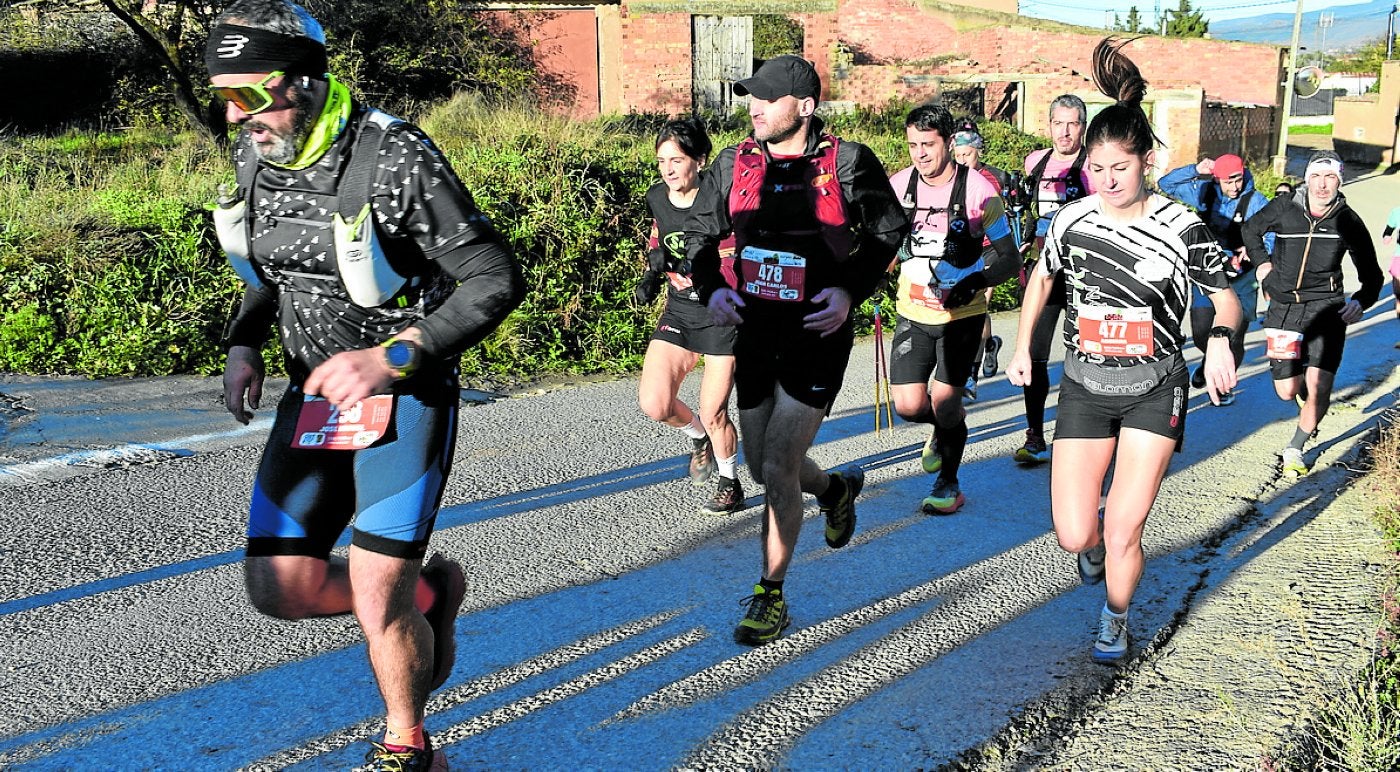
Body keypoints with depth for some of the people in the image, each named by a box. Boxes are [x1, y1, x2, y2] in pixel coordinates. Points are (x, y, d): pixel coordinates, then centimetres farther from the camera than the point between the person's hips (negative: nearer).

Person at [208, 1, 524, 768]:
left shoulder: (395, 158, -21)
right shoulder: (254, 154, 0)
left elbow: (496, 280, -20)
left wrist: (392, 356, -29)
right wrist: (243, 346, 0)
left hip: (405, 393, -6)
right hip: (313, 394, 7)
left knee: (377, 602, -10)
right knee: (279, 588, 0)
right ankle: (430, 592, 26)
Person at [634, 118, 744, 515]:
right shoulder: (657, 197, 0)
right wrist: (652, 272, 2)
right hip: (679, 311, 5)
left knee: (713, 413, -3)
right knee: (654, 404, -7)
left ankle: (729, 484, 24)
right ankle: (698, 436, 27)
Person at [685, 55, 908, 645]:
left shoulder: (847, 163, -10)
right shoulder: (735, 165, 0)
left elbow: (889, 231, 1)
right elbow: (701, 233, 12)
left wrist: (851, 290, -13)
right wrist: (712, 289, -6)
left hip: (818, 337, -5)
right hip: (754, 332, 5)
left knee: (778, 469, -9)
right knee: (762, 468, 15)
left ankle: (771, 597, 8)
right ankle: (837, 488, 48)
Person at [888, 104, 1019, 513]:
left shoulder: (978, 190, -12)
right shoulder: (898, 186, -3)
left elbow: (1009, 257, -8)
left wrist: (975, 281, -25)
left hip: (962, 314, -3)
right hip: (913, 311, 3)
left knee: (944, 398, -8)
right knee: (908, 405, -4)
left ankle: (948, 485, 16)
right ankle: (947, 424, 33)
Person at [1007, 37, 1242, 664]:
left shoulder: (1182, 228, -12)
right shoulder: (1072, 219, -4)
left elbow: (1226, 297, -2)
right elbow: (1040, 279, 15)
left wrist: (1221, 338, -24)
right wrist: (1023, 348, 9)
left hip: (1153, 392, -2)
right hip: (1084, 388, 2)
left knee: (1123, 533, -6)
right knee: (1075, 536, -1)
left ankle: (1115, 621, 24)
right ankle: (1095, 538, 39)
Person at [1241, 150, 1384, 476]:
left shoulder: (1348, 221, -4)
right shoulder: (1285, 207, -3)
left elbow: (1372, 275, 4)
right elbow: (1252, 228, 19)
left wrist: (1360, 302, -14)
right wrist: (1262, 261, 5)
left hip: (1326, 306, -1)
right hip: (1284, 307, 1)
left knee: (1318, 390, -17)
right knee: (1287, 391, 2)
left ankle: (1294, 450, 6)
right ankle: (1303, 385, 41)